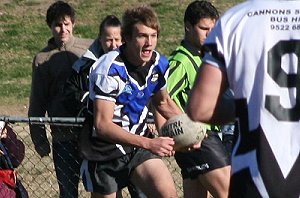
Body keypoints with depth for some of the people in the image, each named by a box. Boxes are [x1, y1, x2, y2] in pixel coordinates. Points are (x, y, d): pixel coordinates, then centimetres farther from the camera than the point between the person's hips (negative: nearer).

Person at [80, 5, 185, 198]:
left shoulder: (159, 64, -3)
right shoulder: (109, 69, -24)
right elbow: (102, 125, -28)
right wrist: (149, 143, -32)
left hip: (139, 144, 5)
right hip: (105, 150, -5)